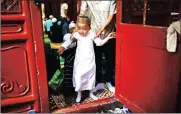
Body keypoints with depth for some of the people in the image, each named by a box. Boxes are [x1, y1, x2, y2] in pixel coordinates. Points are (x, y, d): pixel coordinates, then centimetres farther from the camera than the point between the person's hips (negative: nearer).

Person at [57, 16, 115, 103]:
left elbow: (99, 43, -1)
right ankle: (79, 94, 21)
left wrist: (107, 38, -11)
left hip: (90, 60, 1)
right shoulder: (76, 35, -7)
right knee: (78, 76, 1)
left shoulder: (92, 35, -7)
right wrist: (63, 47, -15)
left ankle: (91, 93, 33)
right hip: (80, 60, -1)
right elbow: (69, 42, 0)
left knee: (90, 75, 13)